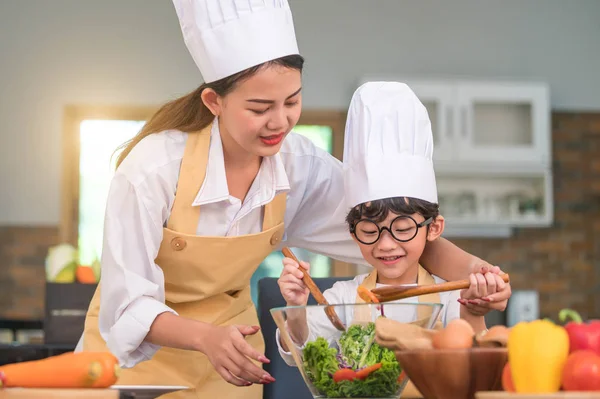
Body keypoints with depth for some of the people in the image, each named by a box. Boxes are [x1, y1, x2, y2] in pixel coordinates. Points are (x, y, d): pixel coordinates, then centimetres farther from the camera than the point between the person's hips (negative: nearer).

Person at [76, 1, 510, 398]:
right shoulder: (153, 169, -28)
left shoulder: (302, 166, -15)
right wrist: (207, 338, -44)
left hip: (228, 352, 3)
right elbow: (128, 303, -26)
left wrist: (471, 270, -27)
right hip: (138, 351, -3)